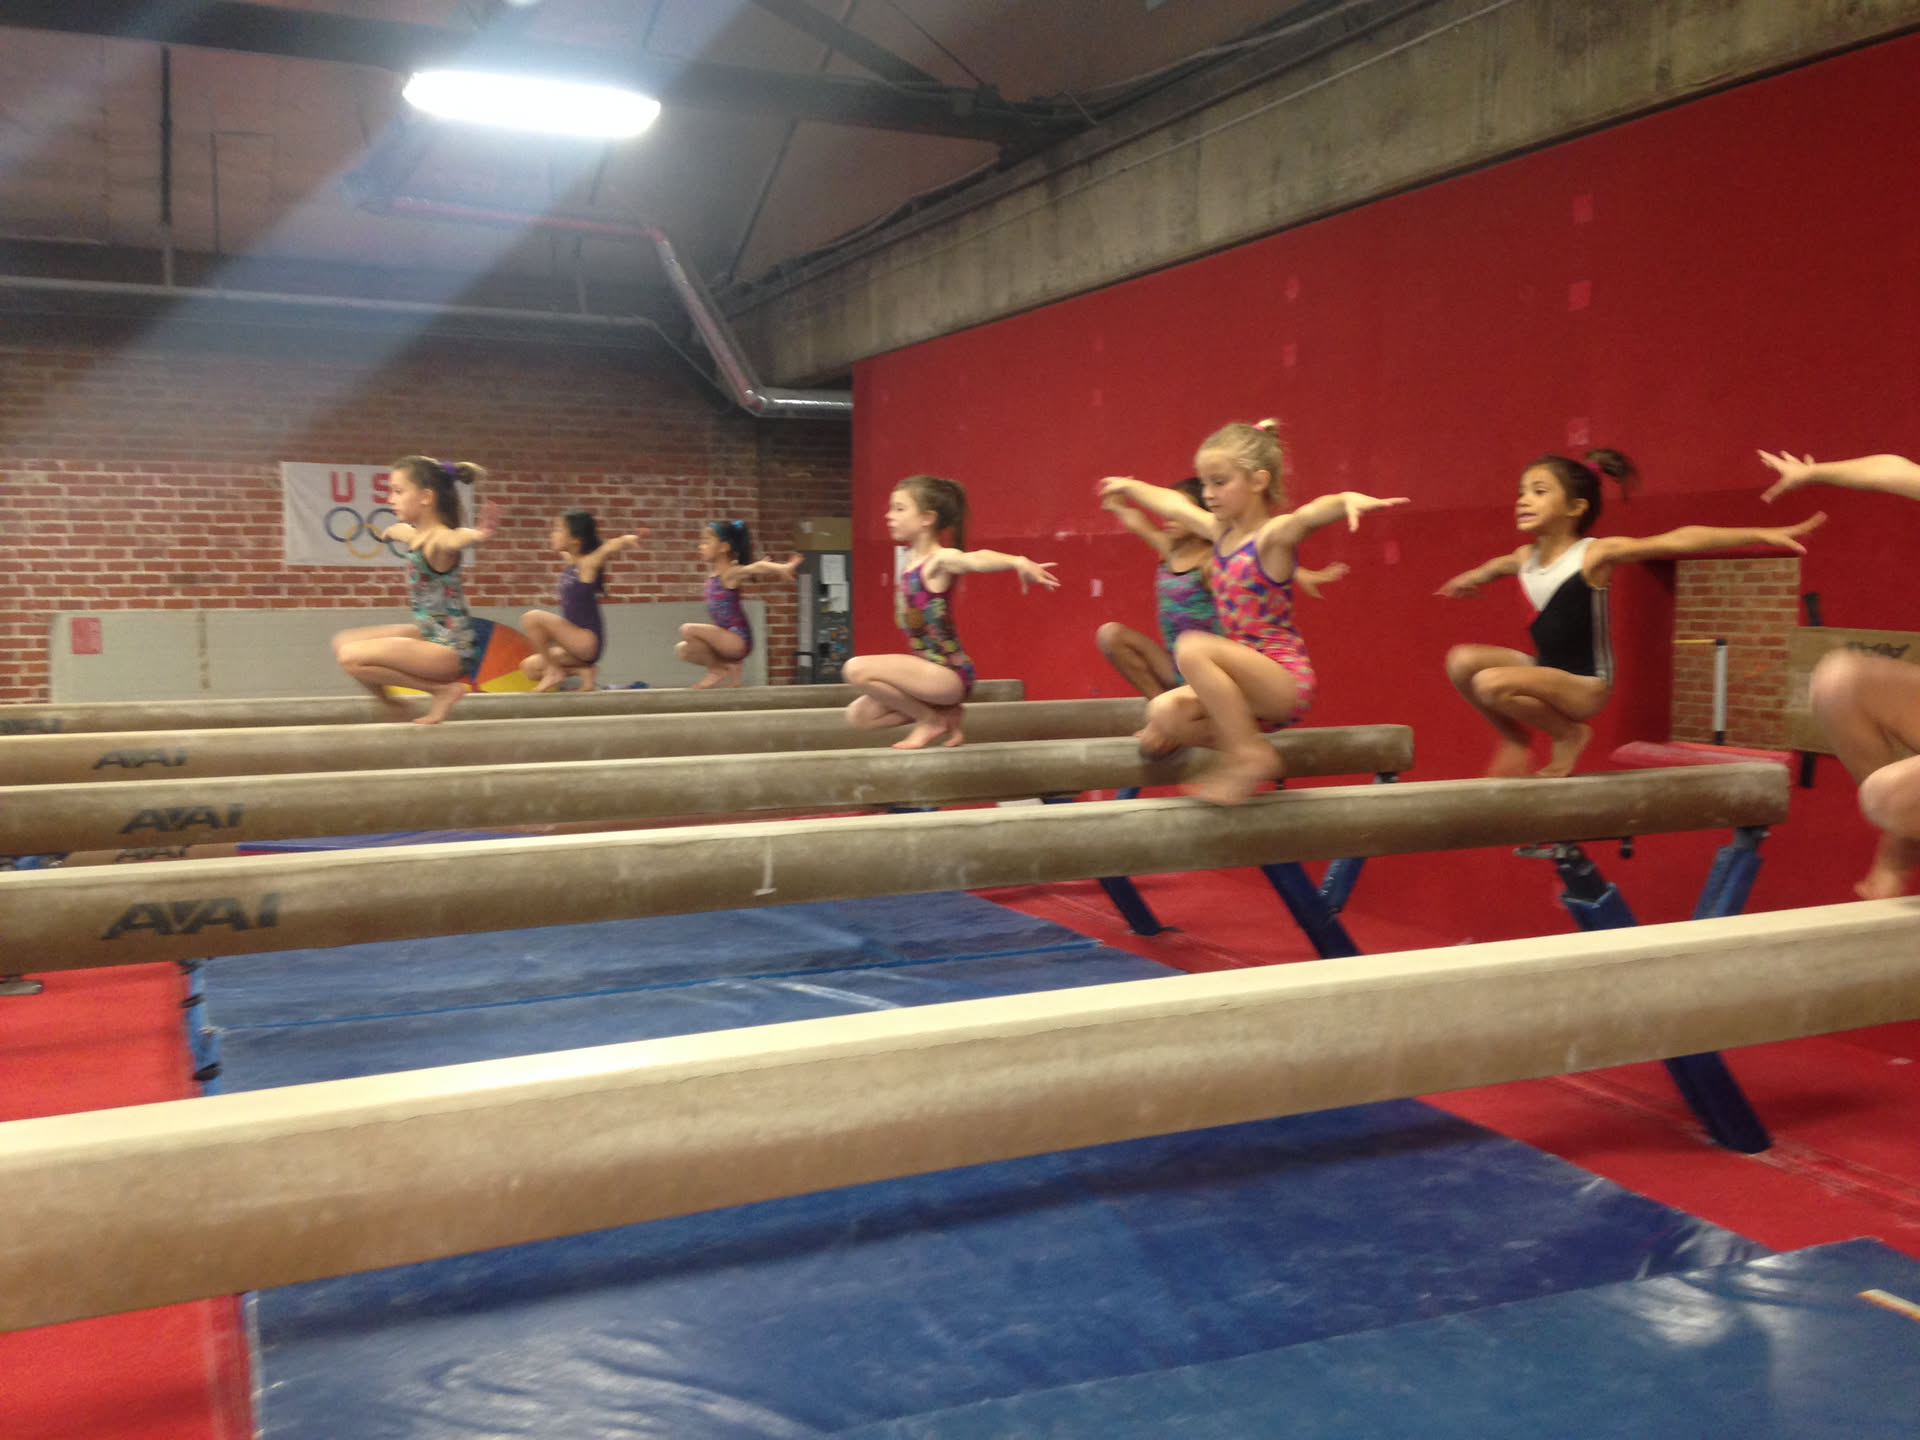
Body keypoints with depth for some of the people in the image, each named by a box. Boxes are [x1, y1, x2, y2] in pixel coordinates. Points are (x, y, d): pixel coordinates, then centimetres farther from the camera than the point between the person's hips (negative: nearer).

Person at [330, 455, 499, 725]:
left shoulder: (440, 540, -22)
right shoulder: (416, 535, 6)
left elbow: (457, 538, -48)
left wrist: (479, 533, -72)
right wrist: (387, 532, 57)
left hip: (452, 649, -10)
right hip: (428, 634, 10)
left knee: (351, 657, -21)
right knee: (343, 642, 14)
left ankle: (443, 689, -11)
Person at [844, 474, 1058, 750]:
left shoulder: (940, 560, -18)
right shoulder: (907, 559, 7)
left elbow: (975, 559, -40)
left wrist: (1018, 561, -58)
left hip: (950, 674, -9)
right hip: (931, 673, 9)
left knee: (857, 669, -24)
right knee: (859, 715, 13)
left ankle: (930, 719, -5)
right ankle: (944, 712, 11)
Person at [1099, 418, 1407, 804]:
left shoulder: (1273, 536, -12)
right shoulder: (1221, 532, 11)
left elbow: (1308, 515, -35)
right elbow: (1172, 504, 29)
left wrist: (1348, 499, -57)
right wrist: (1129, 486, 45)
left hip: (1284, 679, -8)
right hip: (1249, 684, 8)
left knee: (1192, 648, -31)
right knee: (1163, 713, -11)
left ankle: (1250, 753, -21)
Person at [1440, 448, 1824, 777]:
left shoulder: (1594, 553, -15)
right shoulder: (1525, 557, 5)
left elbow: (1678, 540, -24)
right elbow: (1499, 564, 32)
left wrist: (1761, 535, -30)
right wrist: (1471, 577, 53)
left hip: (1586, 684, -7)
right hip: (1543, 670, 7)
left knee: (1492, 683, -30)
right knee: (1462, 661, -16)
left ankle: (1568, 734, -4)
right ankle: (1516, 737, 6)